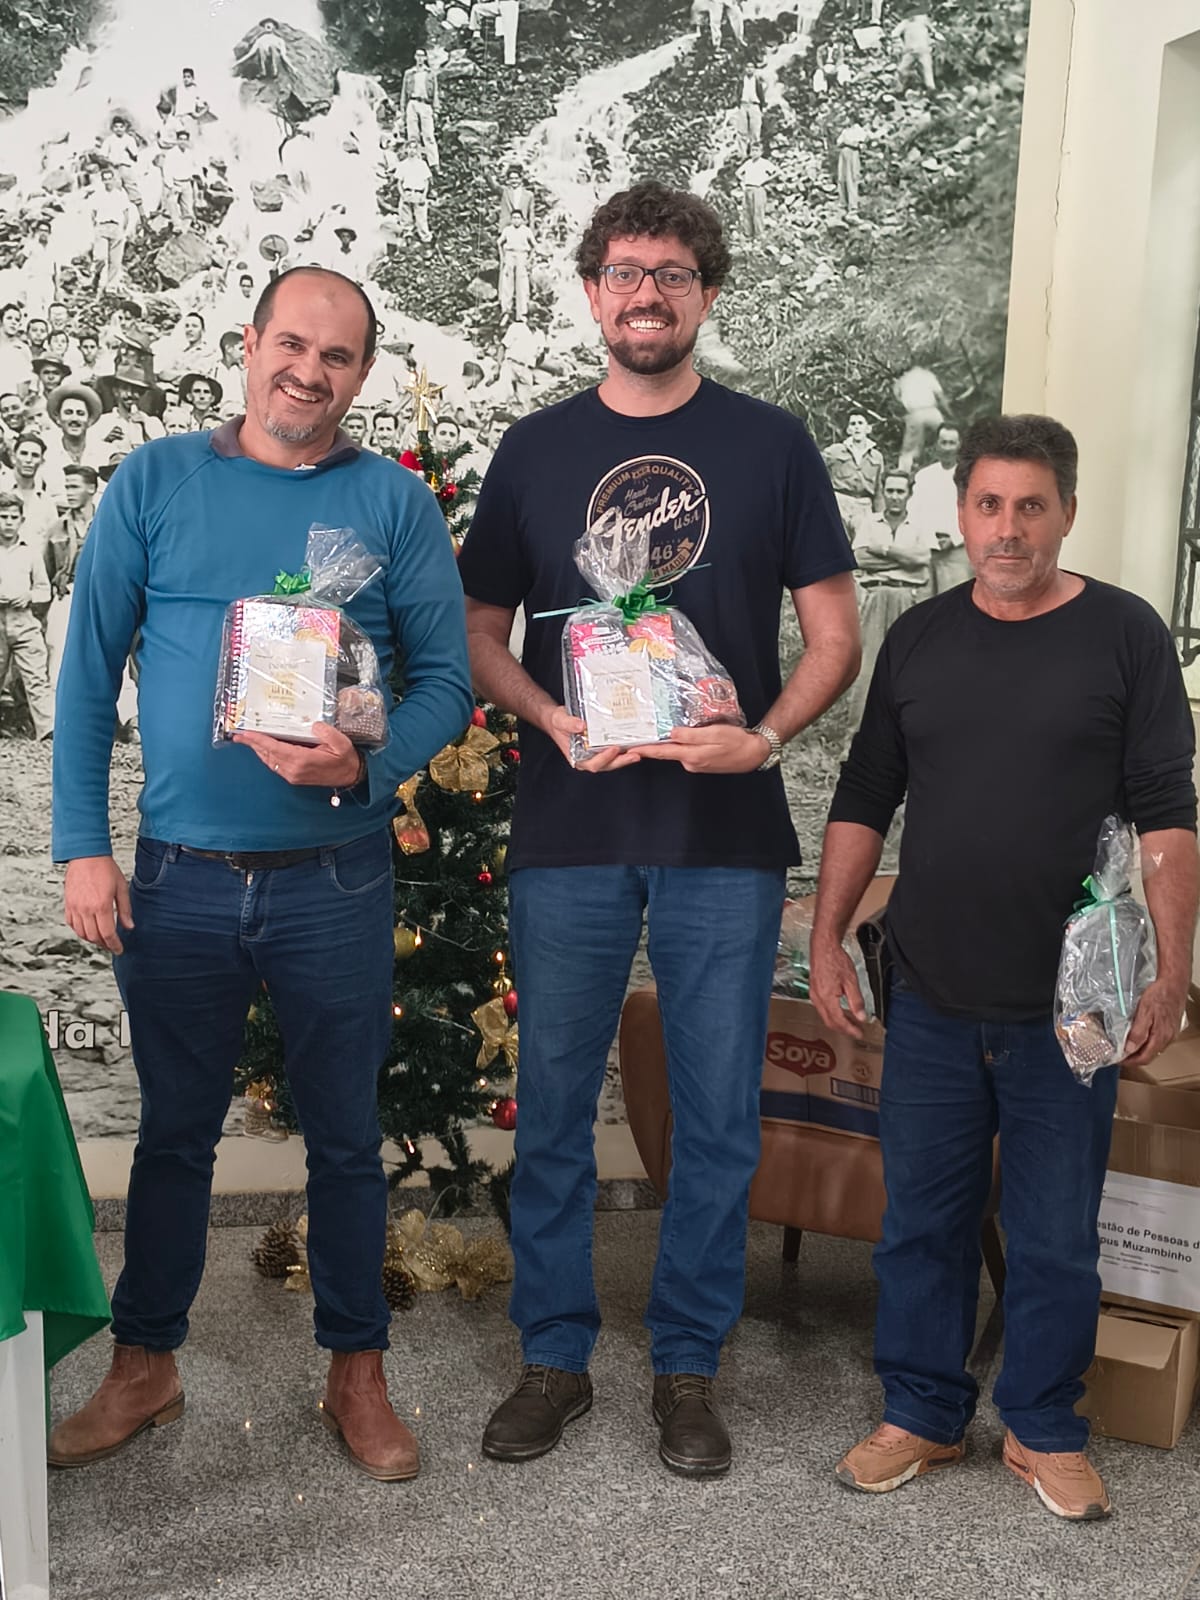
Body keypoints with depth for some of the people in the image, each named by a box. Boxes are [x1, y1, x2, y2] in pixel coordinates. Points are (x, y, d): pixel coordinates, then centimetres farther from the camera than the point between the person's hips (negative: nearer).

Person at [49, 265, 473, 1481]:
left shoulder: (396, 503, 1)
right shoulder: (154, 483, 2)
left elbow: (446, 681, -2)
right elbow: (89, 671, 1)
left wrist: (365, 763, -21)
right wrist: (83, 846, -5)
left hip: (335, 878, 0)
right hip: (178, 877, 1)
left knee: (345, 1136, 11)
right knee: (175, 1130, 14)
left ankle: (356, 1372, 29)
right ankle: (145, 1367, 33)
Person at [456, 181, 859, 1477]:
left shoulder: (771, 445, 5)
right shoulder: (535, 450, 8)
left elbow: (833, 636, 4)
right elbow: (478, 634, 9)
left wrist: (764, 736, -14)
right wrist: (553, 717, -11)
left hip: (725, 834, 0)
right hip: (568, 832, 1)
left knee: (719, 1115, 7)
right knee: (554, 1103, 8)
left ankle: (687, 1367, 26)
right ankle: (554, 1357, 27)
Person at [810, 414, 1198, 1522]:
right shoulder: (919, 639, 7)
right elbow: (863, 800, 11)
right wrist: (828, 940, 7)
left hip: (1068, 1005, -2)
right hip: (933, 1001, 3)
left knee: (1057, 1238, 10)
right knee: (922, 1220, 12)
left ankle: (1044, 1429, 30)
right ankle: (923, 1415, 30)